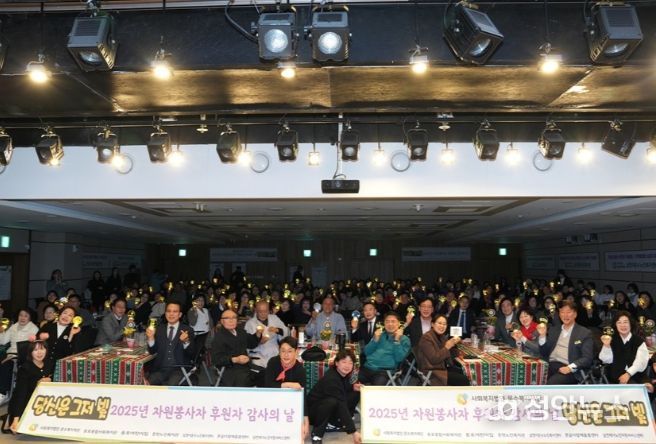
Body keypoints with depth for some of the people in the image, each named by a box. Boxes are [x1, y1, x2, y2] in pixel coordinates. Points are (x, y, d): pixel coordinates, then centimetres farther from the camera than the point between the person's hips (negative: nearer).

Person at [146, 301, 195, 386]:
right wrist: (151, 338, -10)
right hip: (160, 369, 3)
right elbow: (152, 351, 9)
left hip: (179, 370, -2)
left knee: (171, 385, -30)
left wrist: (186, 342, -26)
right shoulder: (159, 328, 13)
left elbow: (191, 355, -6)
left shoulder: (187, 330, 2)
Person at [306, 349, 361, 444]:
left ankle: (336, 421, 6)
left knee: (356, 393, -6)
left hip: (330, 408, 8)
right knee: (332, 401, -39)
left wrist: (353, 387, -10)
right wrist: (353, 431, -39)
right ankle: (317, 433, -18)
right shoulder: (331, 379, -32)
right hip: (313, 409, -8)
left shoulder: (344, 374, -8)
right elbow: (342, 405, -37)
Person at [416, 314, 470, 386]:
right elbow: (434, 359, -25)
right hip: (431, 371, -9)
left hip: (443, 367, 9)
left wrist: (453, 344, -7)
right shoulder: (426, 338, -17)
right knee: (463, 379, -15)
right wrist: (447, 347, -23)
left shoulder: (442, 336, 8)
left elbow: (450, 356, 9)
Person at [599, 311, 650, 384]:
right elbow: (607, 360, -3)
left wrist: (628, 374, -24)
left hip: (636, 378, 0)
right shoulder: (612, 340, 6)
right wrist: (606, 345, -20)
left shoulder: (639, 341, 3)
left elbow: (641, 362, -10)